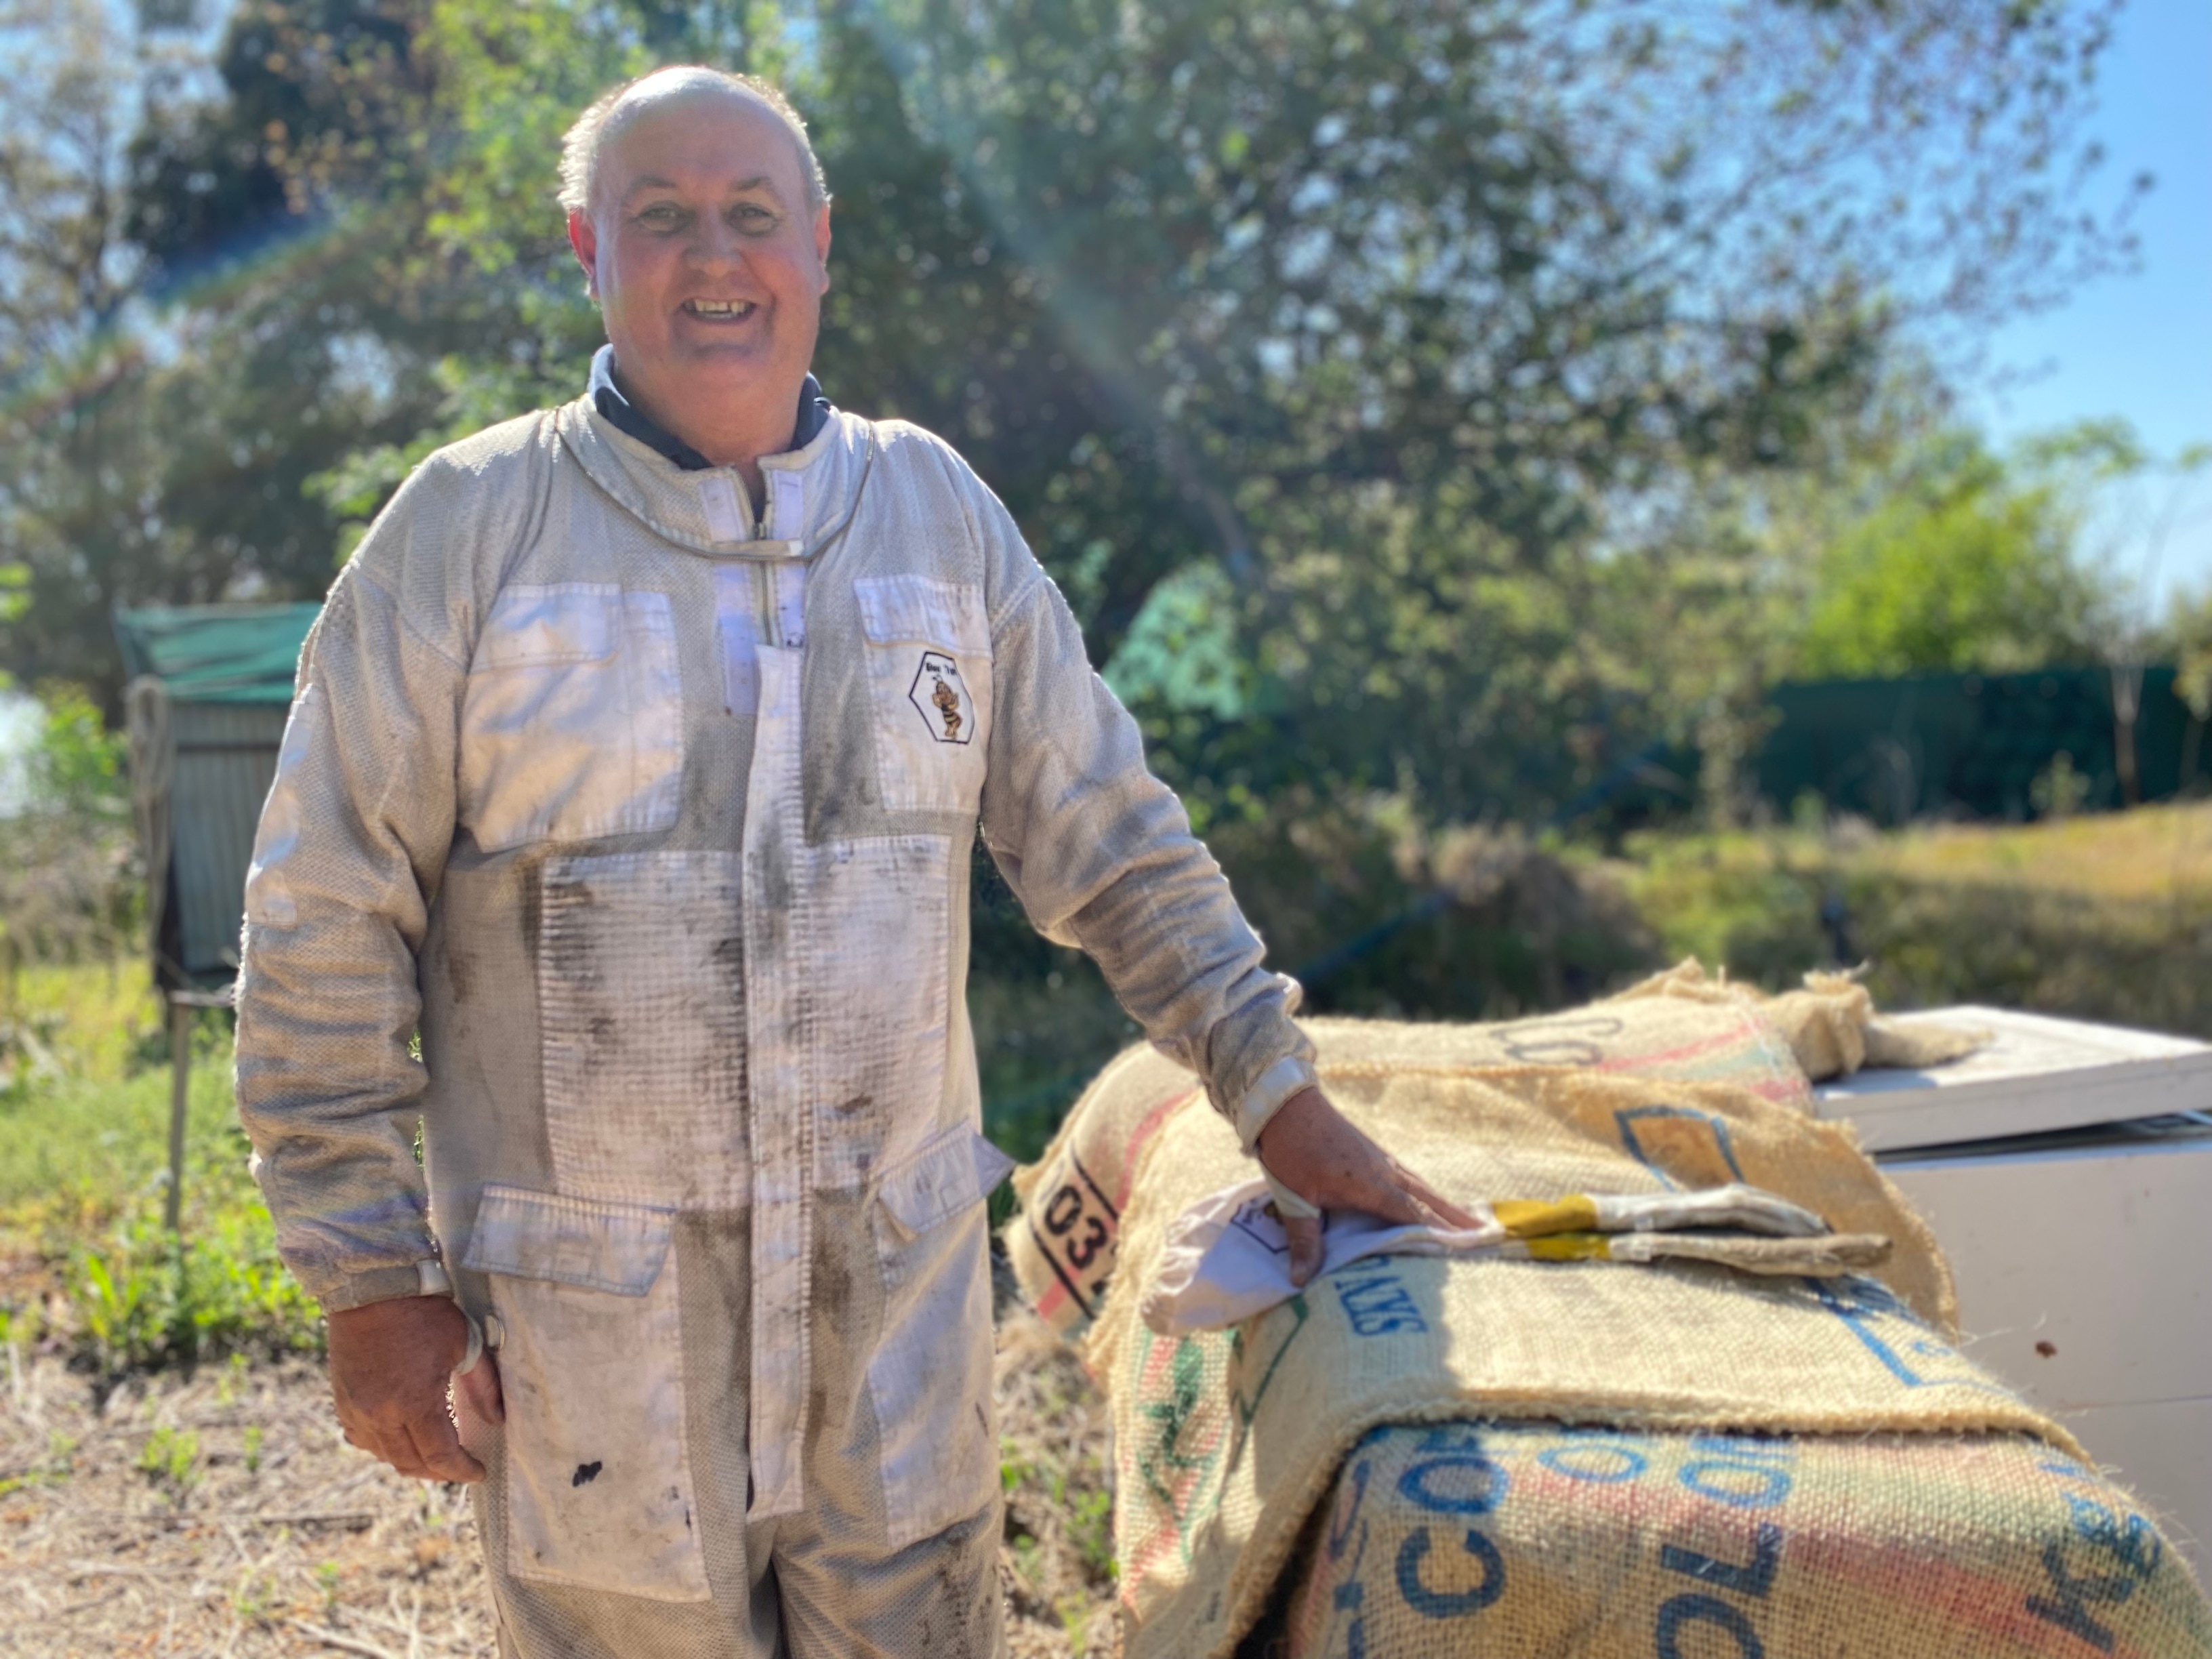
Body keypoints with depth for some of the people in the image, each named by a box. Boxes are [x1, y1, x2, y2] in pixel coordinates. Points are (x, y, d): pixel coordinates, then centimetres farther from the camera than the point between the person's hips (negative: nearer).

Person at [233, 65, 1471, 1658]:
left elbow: (1111, 841, 8)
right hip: (586, 1313, -2)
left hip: (901, 1285, 3)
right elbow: (325, 926, -4)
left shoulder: (939, 508, 4)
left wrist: (1277, 1095, 5)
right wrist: (370, 1279, -6)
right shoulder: (469, 525, -5)